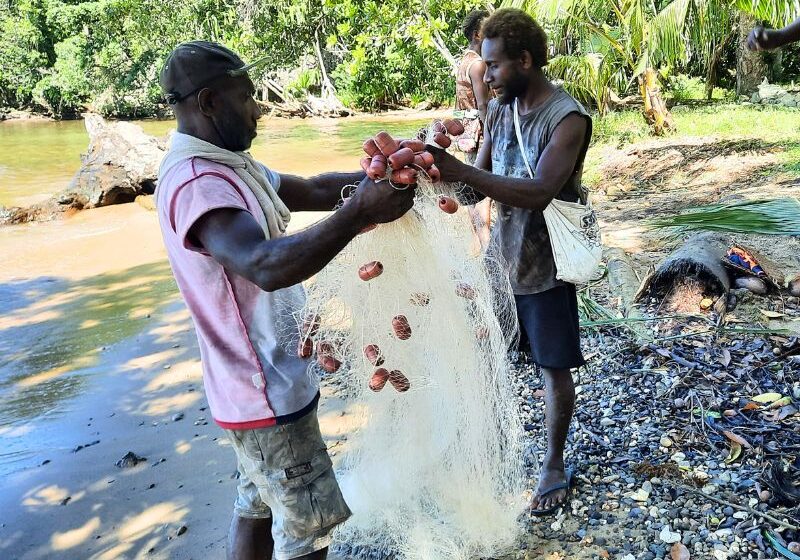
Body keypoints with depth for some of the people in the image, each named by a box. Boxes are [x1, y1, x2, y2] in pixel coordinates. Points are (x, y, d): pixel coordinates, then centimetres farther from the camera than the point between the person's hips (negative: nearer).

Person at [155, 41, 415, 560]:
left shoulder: (227, 164, 8)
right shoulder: (195, 183, -26)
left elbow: (313, 190, 10)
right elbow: (268, 266, -41)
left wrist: (374, 176, -3)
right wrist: (361, 212, -39)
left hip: (261, 383, 10)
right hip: (269, 392, -10)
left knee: (258, 508, 23)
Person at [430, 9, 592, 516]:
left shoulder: (568, 117, -20)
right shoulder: (500, 108, 3)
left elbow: (538, 193, -31)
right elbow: (480, 177, 4)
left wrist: (458, 170, -37)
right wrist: (443, 173, -16)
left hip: (545, 265, -6)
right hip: (501, 256, 6)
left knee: (555, 367, 10)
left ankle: (555, 466, 28)